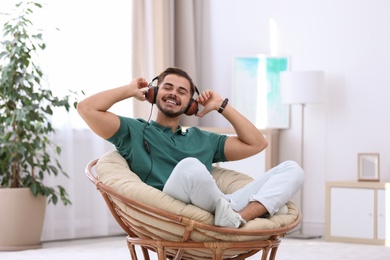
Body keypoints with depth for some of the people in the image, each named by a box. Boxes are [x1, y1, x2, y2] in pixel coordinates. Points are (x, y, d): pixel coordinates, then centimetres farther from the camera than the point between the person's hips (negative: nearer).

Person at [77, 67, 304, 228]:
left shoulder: (202, 139, 34)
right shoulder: (134, 131, 23)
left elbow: (256, 144, 30)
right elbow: (87, 108, 9)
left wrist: (222, 106, 30)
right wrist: (131, 90, 21)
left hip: (216, 211, 6)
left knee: (292, 169, -11)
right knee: (190, 166, -40)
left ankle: (239, 219, -36)